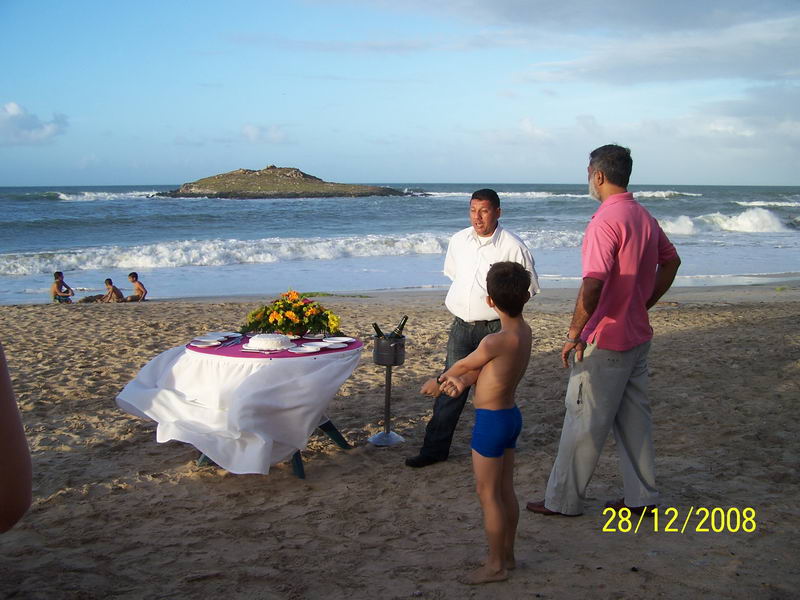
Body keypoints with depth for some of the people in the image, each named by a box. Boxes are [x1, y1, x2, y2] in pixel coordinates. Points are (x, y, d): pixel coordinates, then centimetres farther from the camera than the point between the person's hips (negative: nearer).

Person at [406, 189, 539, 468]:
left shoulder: (513, 246, -11)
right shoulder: (459, 241, 4)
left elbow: (527, 288, -2)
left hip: (495, 328, -4)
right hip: (461, 326, 4)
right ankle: (435, 448, 15)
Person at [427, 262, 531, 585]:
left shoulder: (495, 341, -26)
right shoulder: (524, 331, 0)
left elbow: (462, 365, -8)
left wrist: (443, 378, 12)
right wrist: (462, 381, -12)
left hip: (491, 421, -9)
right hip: (511, 415, 9)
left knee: (488, 494, 3)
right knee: (505, 490, 18)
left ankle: (495, 565, 12)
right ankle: (507, 554, 29)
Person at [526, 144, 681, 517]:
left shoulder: (606, 221, -20)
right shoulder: (644, 217, 9)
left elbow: (593, 284, -27)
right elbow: (671, 262, 22)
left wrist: (574, 334, -20)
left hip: (605, 340, -9)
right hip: (637, 336, 9)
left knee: (584, 422, 1)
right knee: (634, 416, 15)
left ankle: (563, 500, 11)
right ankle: (642, 496, 23)